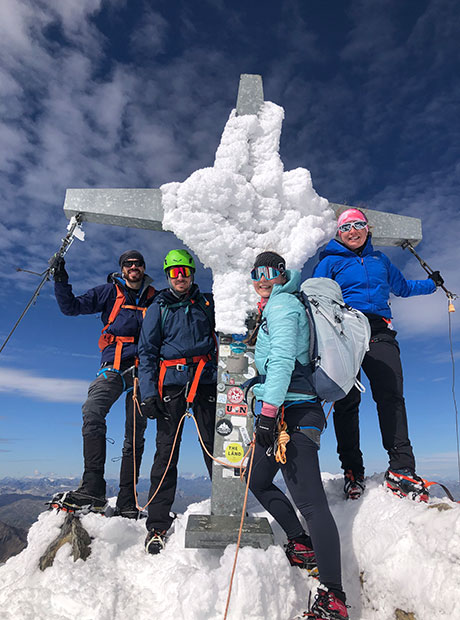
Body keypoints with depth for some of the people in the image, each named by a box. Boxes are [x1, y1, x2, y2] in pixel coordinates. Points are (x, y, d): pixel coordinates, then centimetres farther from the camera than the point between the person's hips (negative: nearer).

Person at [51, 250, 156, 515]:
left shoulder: (155, 298, 17)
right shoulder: (109, 292, 14)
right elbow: (72, 307, 10)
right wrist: (61, 281, -2)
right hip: (113, 367, 0)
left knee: (135, 434, 0)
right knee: (92, 412, -27)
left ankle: (127, 502, 8)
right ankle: (93, 488, -22)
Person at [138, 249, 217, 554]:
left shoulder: (208, 303, 13)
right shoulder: (158, 308, 11)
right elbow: (147, 352, 7)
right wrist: (148, 392, -4)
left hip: (206, 382, 1)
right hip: (172, 383, 0)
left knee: (216, 448, 3)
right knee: (166, 452, 0)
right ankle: (157, 526, 10)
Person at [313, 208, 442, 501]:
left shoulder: (380, 260, 24)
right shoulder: (330, 262, 13)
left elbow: (402, 287, 39)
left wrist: (431, 283, 41)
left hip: (379, 333, 3)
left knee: (391, 396, -11)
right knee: (347, 402, -4)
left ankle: (401, 469, -7)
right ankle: (352, 471, 5)